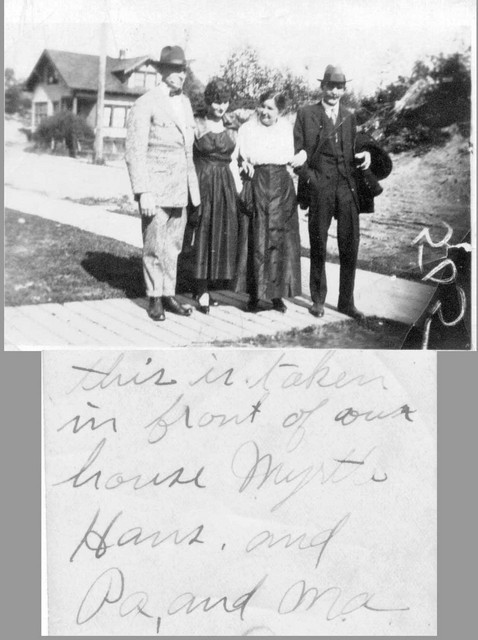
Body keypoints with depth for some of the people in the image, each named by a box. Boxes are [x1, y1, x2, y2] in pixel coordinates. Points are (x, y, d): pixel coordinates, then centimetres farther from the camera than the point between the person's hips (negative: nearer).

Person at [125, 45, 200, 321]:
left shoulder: (186, 103, 14)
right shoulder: (146, 104, -8)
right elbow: (135, 152, -11)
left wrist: (193, 186, 14)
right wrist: (143, 192, -18)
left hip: (180, 187, 6)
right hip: (155, 188, -6)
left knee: (173, 244, 11)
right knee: (155, 245, 1)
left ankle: (169, 294, 20)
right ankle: (155, 298, 13)